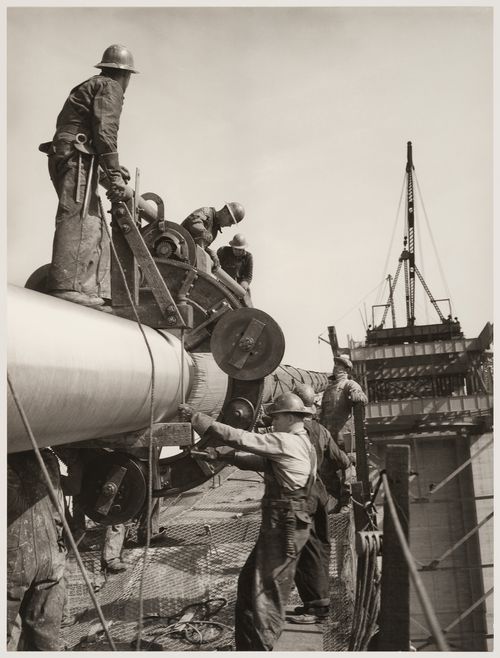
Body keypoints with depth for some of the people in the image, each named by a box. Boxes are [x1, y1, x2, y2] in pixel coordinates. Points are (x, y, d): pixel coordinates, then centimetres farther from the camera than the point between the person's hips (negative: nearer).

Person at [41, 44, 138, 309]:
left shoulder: (90, 85, 30)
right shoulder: (110, 87, 0)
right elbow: (105, 131, -14)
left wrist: (112, 168, 30)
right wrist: (114, 175, -18)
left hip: (62, 156, 10)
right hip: (76, 157, -9)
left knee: (92, 222, 6)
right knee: (77, 217, -17)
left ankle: (91, 291, 3)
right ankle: (66, 286, -24)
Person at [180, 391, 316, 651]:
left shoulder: (287, 442, -13)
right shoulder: (301, 444, 16)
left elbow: (240, 438, -17)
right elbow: (256, 460, 17)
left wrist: (195, 418, -13)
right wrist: (218, 454, 9)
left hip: (284, 525, -10)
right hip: (284, 523, 10)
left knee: (267, 591, -3)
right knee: (248, 581, 16)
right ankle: (245, 644, 26)